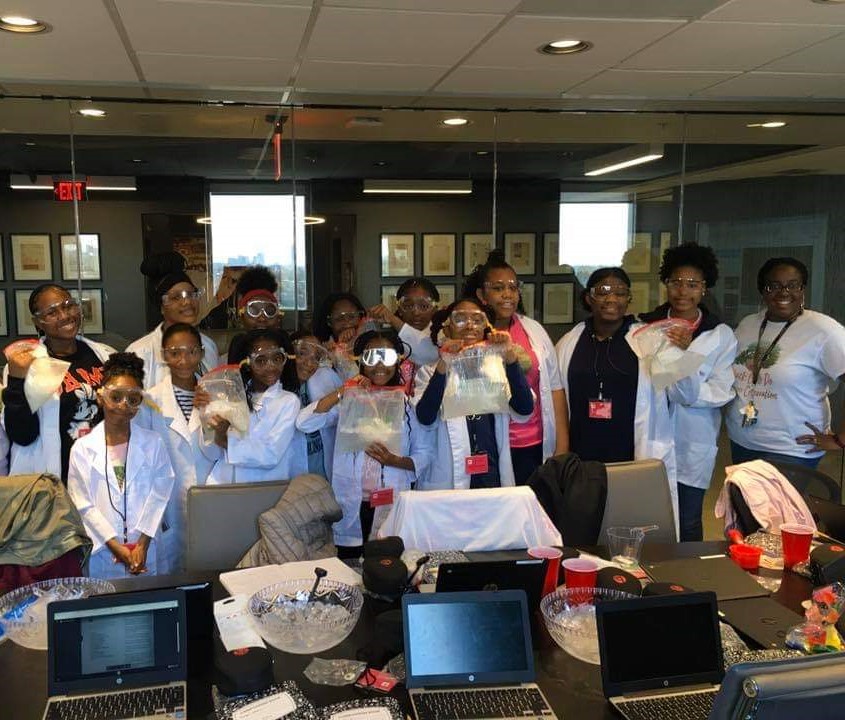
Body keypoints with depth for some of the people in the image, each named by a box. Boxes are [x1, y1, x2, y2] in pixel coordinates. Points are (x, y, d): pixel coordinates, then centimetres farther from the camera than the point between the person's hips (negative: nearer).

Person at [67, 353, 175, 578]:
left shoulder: (153, 444, 4)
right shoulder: (82, 448, 2)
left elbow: (158, 497, -2)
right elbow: (83, 505, -2)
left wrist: (142, 545, -11)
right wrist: (116, 546, -9)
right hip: (102, 553, 0)